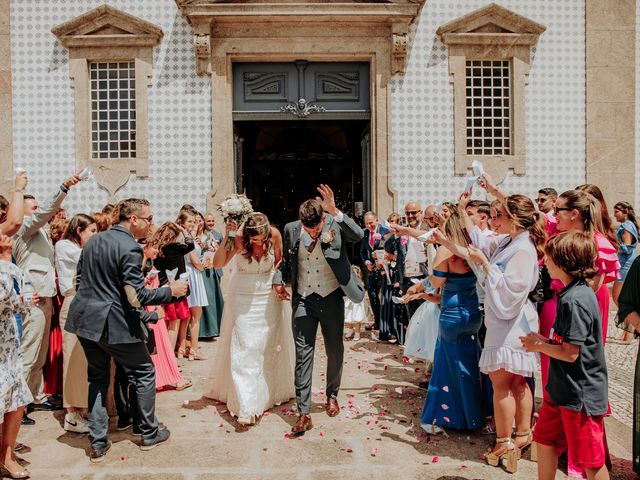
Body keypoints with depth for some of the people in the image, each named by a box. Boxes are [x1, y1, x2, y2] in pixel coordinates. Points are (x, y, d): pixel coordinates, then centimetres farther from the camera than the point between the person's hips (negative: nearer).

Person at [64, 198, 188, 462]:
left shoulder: (93, 241, 8)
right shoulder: (130, 248, -18)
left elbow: (79, 280, 15)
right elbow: (136, 297, -21)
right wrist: (170, 290, -10)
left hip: (85, 320, 8)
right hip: (113, 324, -8)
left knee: (98, 377, 19)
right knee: (144, 373, 11)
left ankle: (98, 443, 23)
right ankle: (149, 433, 24)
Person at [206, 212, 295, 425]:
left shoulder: (275, 235, -13)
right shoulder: (239, 238, -19)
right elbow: (218, 263, -27)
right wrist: (227, 237, -35)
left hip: (269, 298, 3)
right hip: (243, 299, -2)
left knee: (269, 347, 13)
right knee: (244, 348, -7)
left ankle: (270, 391, 35)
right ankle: (247, 406, -4)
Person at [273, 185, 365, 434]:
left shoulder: (336, 224, -12)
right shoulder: (291, 229, -4)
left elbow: (359, 235, -32)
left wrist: (335, 212, -40)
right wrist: (278, 280, -2)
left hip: (331, 298, -1)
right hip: (303, 299, 1)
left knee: (335, 351, 14)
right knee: (303, 353, -3)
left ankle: (332, 394, 39)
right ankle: (303, 413, 2)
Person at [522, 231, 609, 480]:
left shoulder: (574, 300, -25)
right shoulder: (579, 292, 7)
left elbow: (570, 353, -25)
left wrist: (539, 346, -10)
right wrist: (545, 341, 3)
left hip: (580, 394, -10)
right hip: (563, 389, 10)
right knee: (545, 441, 20)